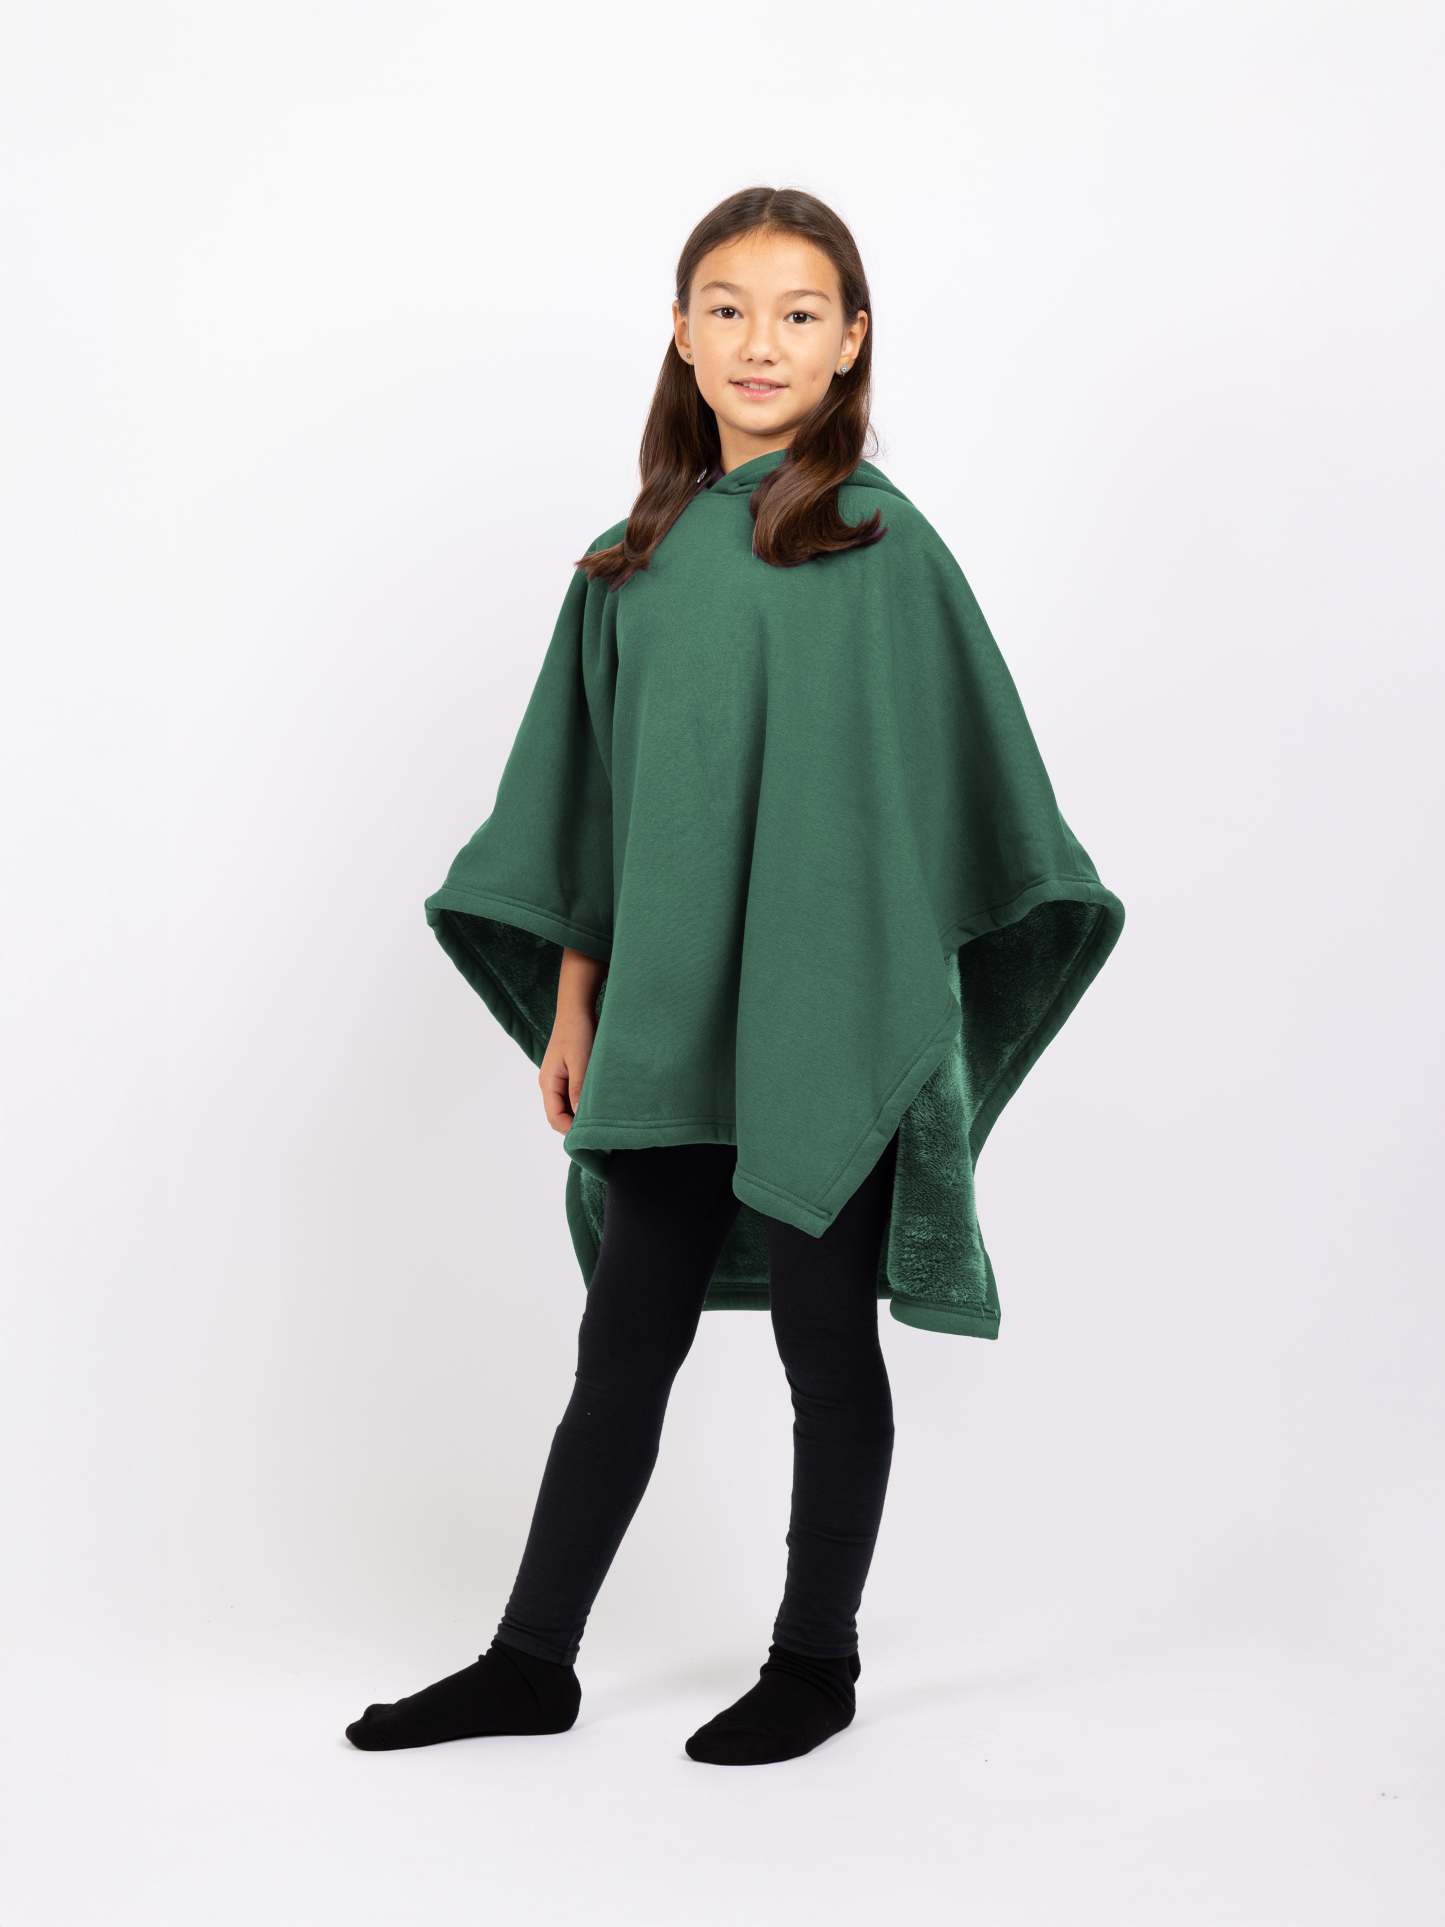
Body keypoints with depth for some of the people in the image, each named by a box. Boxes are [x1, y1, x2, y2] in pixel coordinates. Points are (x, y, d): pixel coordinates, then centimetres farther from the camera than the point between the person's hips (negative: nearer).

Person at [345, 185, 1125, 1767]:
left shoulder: (882, 547, -5)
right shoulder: (635, 561, 9)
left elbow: (949, 804, -6)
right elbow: (594, 805, 13)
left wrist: (909, 1012, -10)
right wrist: (571, 1005, 11)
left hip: (825, 1031, -4)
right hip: (666, 1031, 5)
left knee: (826, 1345, 8)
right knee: (622, 1342, 11)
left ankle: (816, 1659, 24)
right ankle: (532, 1661, 22)